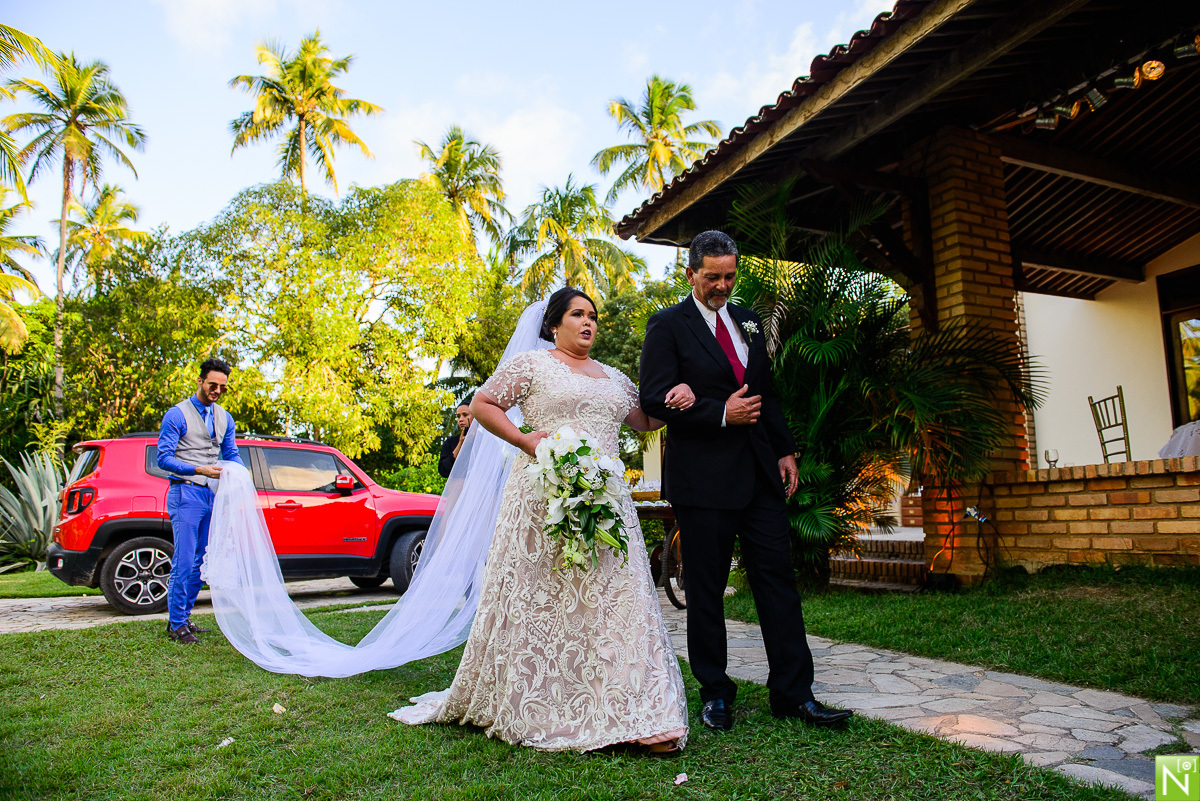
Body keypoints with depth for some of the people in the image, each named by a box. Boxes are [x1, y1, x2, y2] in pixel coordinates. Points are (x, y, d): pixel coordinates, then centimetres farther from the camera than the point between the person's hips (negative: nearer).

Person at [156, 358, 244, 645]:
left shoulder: (224, 418, 14)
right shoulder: (177, 415, -5)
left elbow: (231, 454, 18)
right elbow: (164, 458, -10)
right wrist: (199, 470, -21)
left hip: (212, 495, 6)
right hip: (186, 494, -6)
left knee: (202, 562, 10)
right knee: (184, 561, -6)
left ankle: (184, 617, 21)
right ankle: (176, 624, 3)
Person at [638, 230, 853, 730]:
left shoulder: (748, 322, 17)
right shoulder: (668, 325, -1)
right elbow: (655, 398, -10)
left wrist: (785, 449, 13)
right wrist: (721, 413, -15)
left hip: (760, 472, 5)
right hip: (703, 477, -5)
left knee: (777, 578, 5)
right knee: (706, 589, 5)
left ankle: (794, 693, 15)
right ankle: (714, 694, 19)